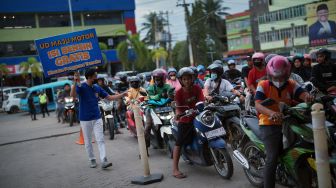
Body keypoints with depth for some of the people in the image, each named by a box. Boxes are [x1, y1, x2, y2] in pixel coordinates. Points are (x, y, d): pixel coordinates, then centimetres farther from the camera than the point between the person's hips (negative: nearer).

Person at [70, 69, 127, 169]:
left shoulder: (97, 88, 7)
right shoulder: (81, 87, -8)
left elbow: (109, 97, 11)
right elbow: (73, 95, -28)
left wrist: (122, 94, 4)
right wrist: (75, 82, -41)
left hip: (97, 118, 4)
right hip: (85, 119, -3)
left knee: (100, 140, -5)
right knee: (88, 142, 7)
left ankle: (104, 161, -9)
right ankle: (92, 160, 21)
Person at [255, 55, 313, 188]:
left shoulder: (291, 84, 8)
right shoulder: (263, 85, -3)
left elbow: (302, 94, -10)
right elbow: (258, 105, -17)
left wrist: (308, 97, -36)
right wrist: (271, 113, -37)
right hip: (269, 124, -4)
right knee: (272, 159, -15)